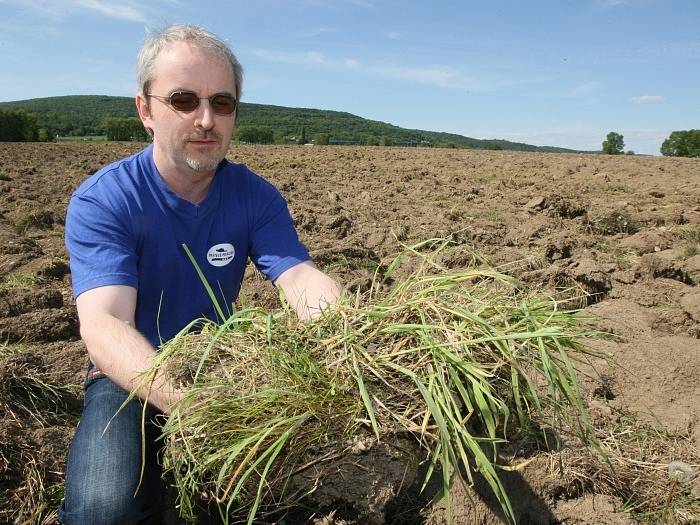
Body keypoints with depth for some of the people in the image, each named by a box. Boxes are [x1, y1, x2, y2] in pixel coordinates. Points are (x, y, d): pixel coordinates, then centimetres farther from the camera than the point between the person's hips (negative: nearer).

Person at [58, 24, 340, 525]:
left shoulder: (258, 197, -7)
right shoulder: (99, 203, -18)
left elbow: (304, 280, -20)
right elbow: (103, 323, -30)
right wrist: (184, 401, -50)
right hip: (133, 377, -3)